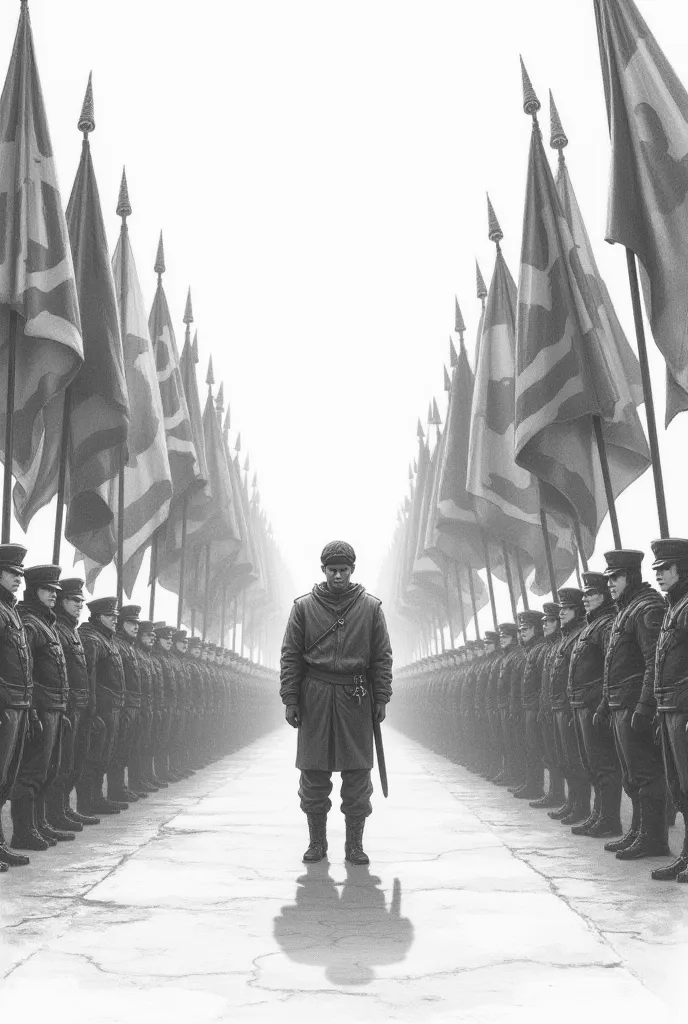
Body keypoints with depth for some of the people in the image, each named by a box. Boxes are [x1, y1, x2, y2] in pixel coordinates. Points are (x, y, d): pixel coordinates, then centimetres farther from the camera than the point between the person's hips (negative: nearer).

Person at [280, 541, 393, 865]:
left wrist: (381, 698, 1)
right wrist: (290, 699, -2)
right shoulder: (304, 606, 3)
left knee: (357, 772, 3)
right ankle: (317, 840, 20)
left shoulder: (370, 607, 4)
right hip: (315, 697, 0)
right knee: (313, 772, 5)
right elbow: (290, 656, 3)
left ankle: (355, 842, 17)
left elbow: (382, 657, 6)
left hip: (355, 698, 0)